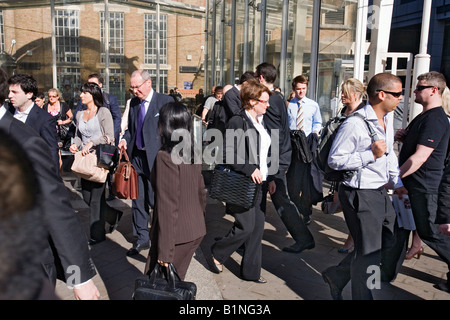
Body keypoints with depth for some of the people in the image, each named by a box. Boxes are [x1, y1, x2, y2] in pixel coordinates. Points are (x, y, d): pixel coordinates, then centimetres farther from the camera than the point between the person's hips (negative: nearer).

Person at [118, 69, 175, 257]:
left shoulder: (165, 101, -6)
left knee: (155, 199, -2)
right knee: (138, 200, 11)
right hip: (136, 156, 6)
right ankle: (142, 239, 26)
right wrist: (125, 140, 2)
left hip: (156, 158, -6)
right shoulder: (134, 103, 13)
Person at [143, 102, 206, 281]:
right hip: (196, 231, 8)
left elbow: (167, 205, -20)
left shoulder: (166, 157, -18)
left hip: (176, 234, -8)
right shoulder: (192, 153, 5)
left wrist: (164, 250, -17)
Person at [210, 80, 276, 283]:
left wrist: (269, 178, 14)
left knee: (257, 228, 10)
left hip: (259, 183, 8)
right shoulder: (238, 122, -12)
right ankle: (218, 253, 21)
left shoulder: (260, 122, 15)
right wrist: (249, 170, -21)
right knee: (246, 226, -5)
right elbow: (228, 154, -18)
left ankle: (251, 272, 23)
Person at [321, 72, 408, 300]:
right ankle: (362, 296, 27)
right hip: (361, 196, -9)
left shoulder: (389, 117, 9)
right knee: (368, 252, 3)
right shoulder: (354, 124, -20)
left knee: (390, 244, 18)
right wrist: (371, 154, -23)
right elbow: (334, 160, -19)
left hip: (381, 193, 9)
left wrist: (397, 183, 13)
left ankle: (337, 275, 32)